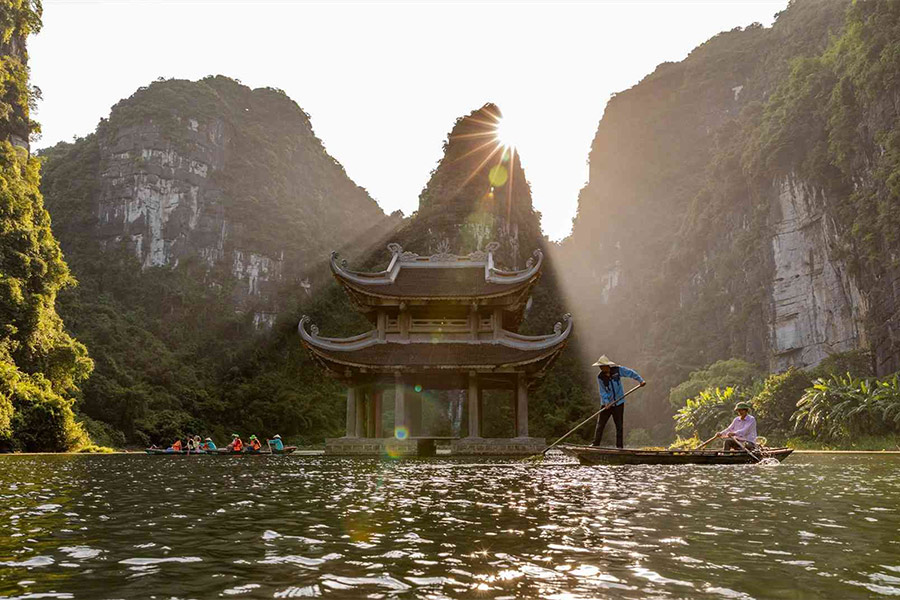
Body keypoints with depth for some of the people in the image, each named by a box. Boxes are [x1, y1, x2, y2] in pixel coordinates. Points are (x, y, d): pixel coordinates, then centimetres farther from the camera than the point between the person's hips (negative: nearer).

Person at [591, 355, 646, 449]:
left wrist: (641, 380, -4)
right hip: (606, 404, 0)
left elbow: (631, 373, 2)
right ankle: (595, 444, 6)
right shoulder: (600, 377, -8)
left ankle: (619, 446, 10)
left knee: (619, 425, 3)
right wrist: (606, 401, -23)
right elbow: (602, 391, -11)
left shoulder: (618, 370, -9)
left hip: (619, 403, 0)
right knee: (600, 424, -1)